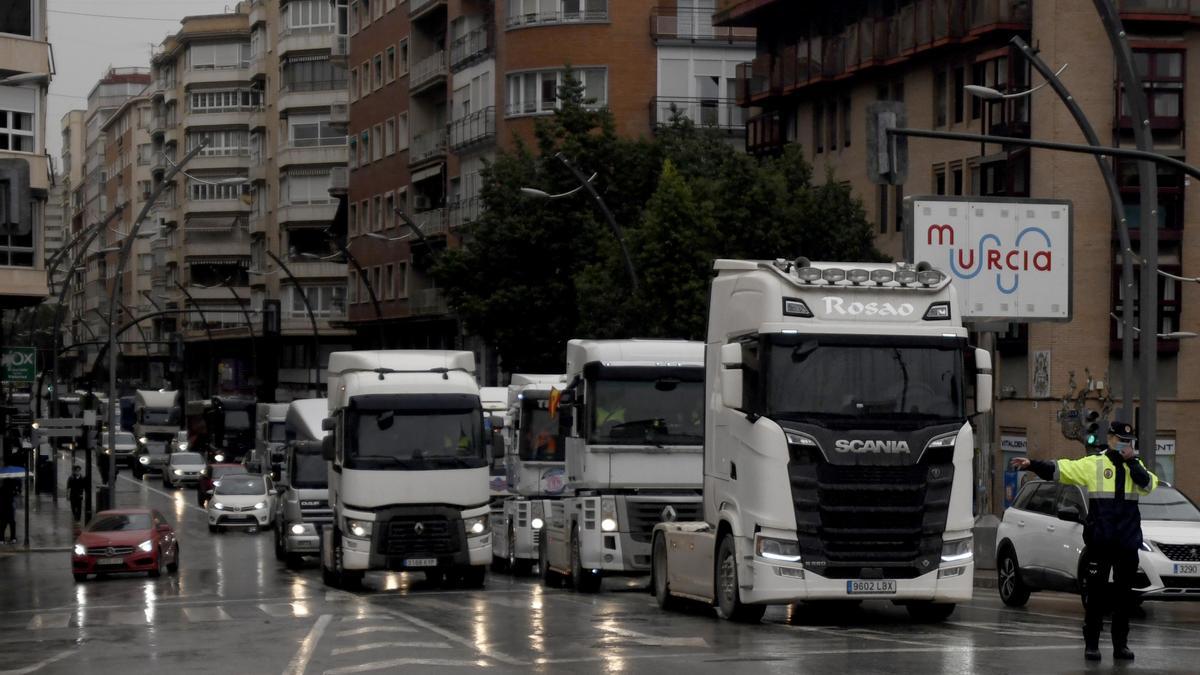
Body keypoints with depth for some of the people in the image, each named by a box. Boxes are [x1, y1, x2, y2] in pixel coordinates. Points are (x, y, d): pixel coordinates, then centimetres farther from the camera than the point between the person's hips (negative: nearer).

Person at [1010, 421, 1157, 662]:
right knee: (1096, 593, 0)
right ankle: (1091, 644, 6)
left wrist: (1131, 461, -10)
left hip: (1128, 543, 3)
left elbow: (1148, 485, -8)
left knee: (1124, 595, 8)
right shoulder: (1093, 464, 2)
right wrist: (1032, 465, -15)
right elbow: (1060, 469, -5)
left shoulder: (1136, 467, 11)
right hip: (1100, 541, -3)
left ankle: (1121, 644, 15)